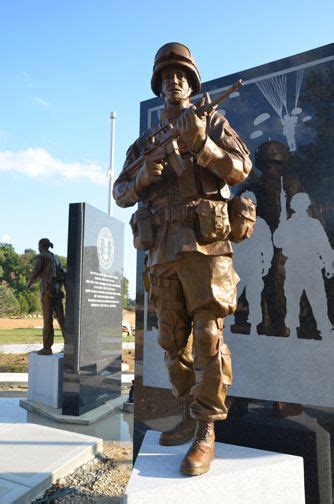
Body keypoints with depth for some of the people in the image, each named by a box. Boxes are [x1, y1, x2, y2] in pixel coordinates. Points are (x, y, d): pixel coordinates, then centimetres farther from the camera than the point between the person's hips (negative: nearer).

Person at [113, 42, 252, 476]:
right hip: (163, 249, 5)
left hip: (203, 243, -5)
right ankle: (190, 416, 24)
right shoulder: (146, 141, 21)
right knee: (173, 341, 9)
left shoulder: (212, 123, 11)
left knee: (208, 336, -9)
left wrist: (202, 143, -18)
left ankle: (206, 433, 2)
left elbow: (241, 169, -3)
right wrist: (142, 176, -6)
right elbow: (121, 192, 16)